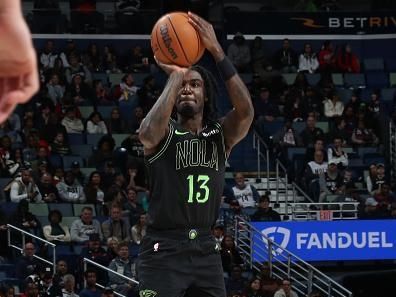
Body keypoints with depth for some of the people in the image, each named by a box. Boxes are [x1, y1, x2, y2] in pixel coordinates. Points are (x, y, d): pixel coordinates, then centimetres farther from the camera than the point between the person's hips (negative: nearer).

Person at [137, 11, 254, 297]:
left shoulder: (221, 134, 6)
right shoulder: (163, 133, -3)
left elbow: (246, 112, -16)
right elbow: (149, 133, -30)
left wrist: (217, 52, -22)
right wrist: (174, 77, -23)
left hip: (205, 249, 4)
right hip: (164, 249, -4)